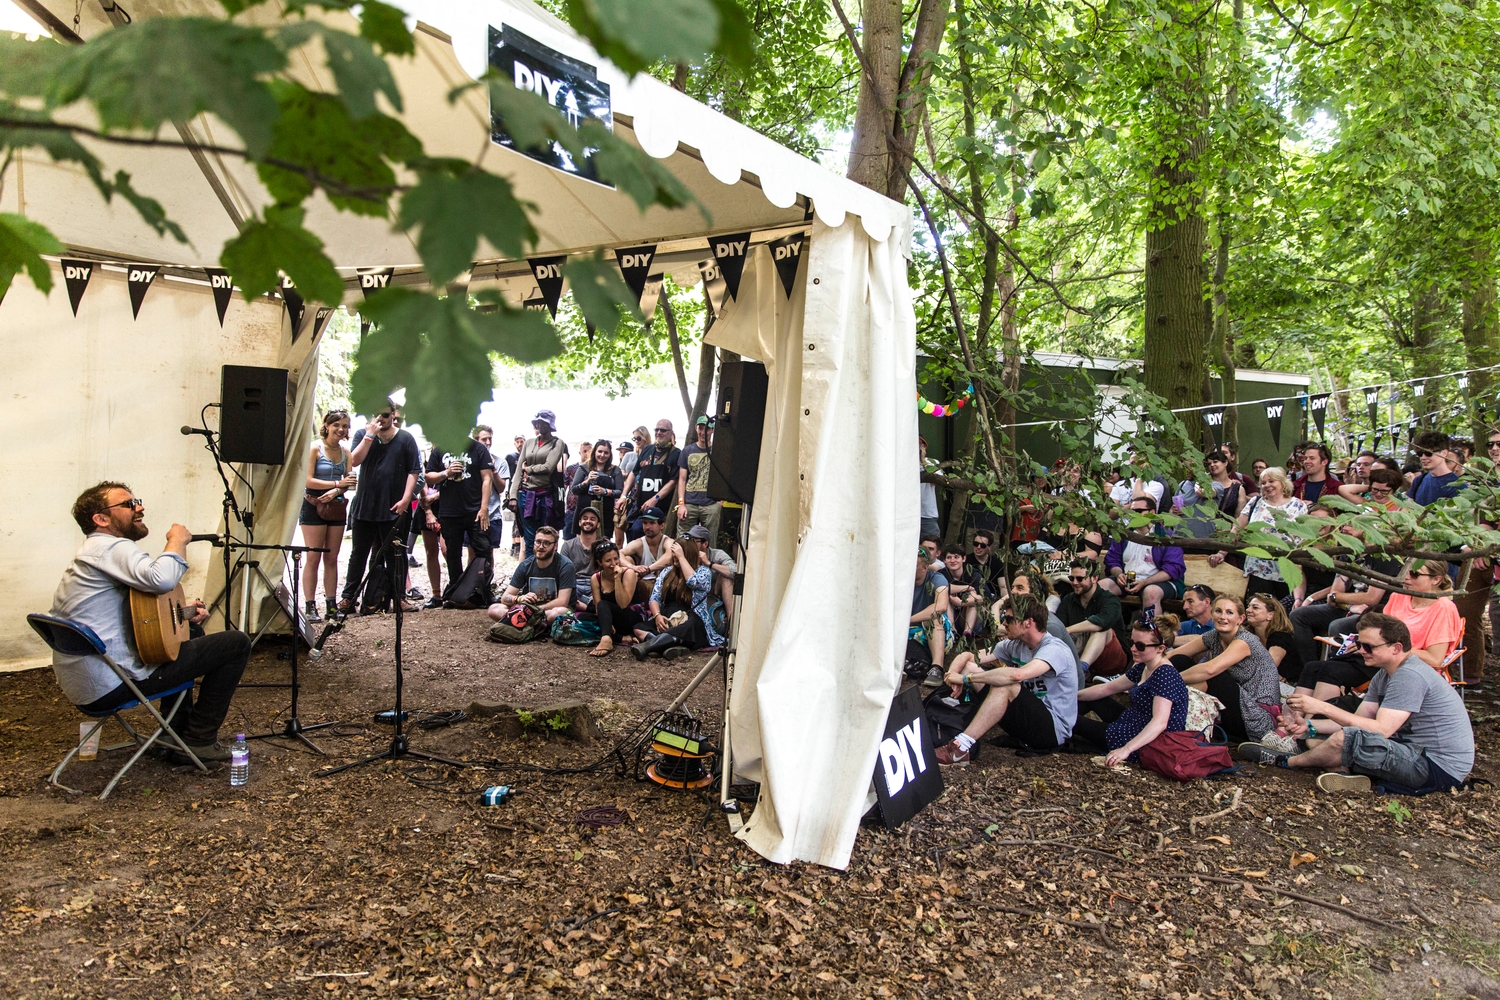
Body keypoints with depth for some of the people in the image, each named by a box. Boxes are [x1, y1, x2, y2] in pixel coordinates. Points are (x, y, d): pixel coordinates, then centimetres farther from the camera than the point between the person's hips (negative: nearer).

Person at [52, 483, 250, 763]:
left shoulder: (90, 554, 20)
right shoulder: (111, 547, -13)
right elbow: (161, 579, -34)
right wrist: (178, 538, -16)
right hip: (111, 686, -11)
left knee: (185, 640, 36)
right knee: (236, 643, -8)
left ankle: (177, 737, 32)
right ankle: (199, 740, 1)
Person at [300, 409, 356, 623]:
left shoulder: (345, 451, 7)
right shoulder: (315, 448, -7)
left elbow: (348, 481, 5)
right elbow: (308, 480, -13)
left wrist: (335, 492, -15)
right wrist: (337, 483, -19)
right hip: (313, 507, -5)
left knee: (332, 559, 8)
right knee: (313, 559, -4)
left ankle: (332, 605, 12)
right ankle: (311, 607, -2)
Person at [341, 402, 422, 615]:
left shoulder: (405, 438, 2)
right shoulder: (362, 434, 6)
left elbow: (414, 471, -1)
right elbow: (354, 461, -9)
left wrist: (406, 498, -10)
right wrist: (370, 435, -13)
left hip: (394, 508, -1)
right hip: (364, 506, 2)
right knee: (358, 554, 9)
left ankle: (399, 597, 12)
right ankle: (348, 598, 14)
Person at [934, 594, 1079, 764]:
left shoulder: (1055, 649, -19)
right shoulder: (1015, 645, 5)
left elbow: (1017, 675, -38)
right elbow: (966, 657, 4)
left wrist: (966, 678, -31)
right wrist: (953, 673, -20)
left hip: (1054, 729, -8)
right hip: (1029, 719, 8)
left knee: (1004, 685, -34)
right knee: (969, 666, 0)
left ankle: (961, 749, -31)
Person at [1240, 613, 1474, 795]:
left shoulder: (1410, 676, -21)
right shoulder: (1384, 675, 11)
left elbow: (1381, 729, -27)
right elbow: (1359, 720, 7)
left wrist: (1323, 707, -28)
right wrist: (1310, 727, -7)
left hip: (1441, 768, -10)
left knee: (1348, 739, -28)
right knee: (1318, 737, 8)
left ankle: (1286, 761, -3)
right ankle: (1347, 774, -21)